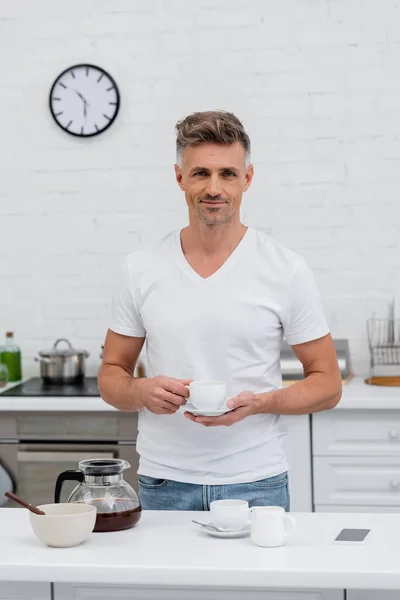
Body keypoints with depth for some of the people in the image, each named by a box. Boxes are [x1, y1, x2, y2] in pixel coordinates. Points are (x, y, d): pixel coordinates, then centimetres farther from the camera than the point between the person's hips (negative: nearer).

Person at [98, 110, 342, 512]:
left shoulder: (286, 270, -4)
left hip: (255, 484, -1)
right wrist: (143, 392, -13)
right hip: (163, 485, 1)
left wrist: (258, 402, -17)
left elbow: (327, 384, 0)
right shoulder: (141, 268, 2)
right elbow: (111, 375, 9)